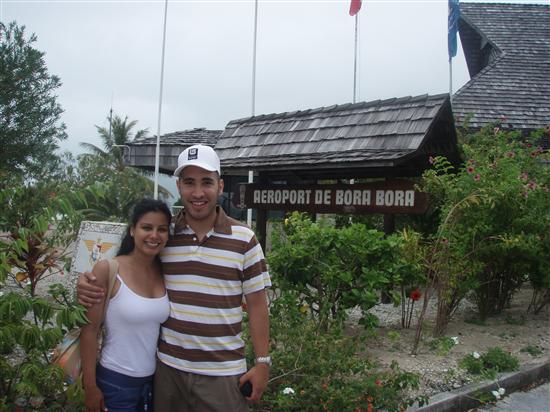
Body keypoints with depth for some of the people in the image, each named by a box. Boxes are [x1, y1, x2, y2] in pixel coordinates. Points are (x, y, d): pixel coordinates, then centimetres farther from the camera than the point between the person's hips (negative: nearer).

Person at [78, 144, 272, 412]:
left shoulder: (244, 239, -5)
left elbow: (257, 304, 0)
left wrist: (262, 362, -2)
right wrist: (88, 284, -10)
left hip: (223, 373, -1)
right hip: (168, 367, 2)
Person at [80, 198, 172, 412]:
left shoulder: (165, 272, -1)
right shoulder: (107, 270, -14)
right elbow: (89, 330, -11)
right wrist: (90, 386, -10)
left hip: (157, 378, 5)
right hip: (115, 381, -4)